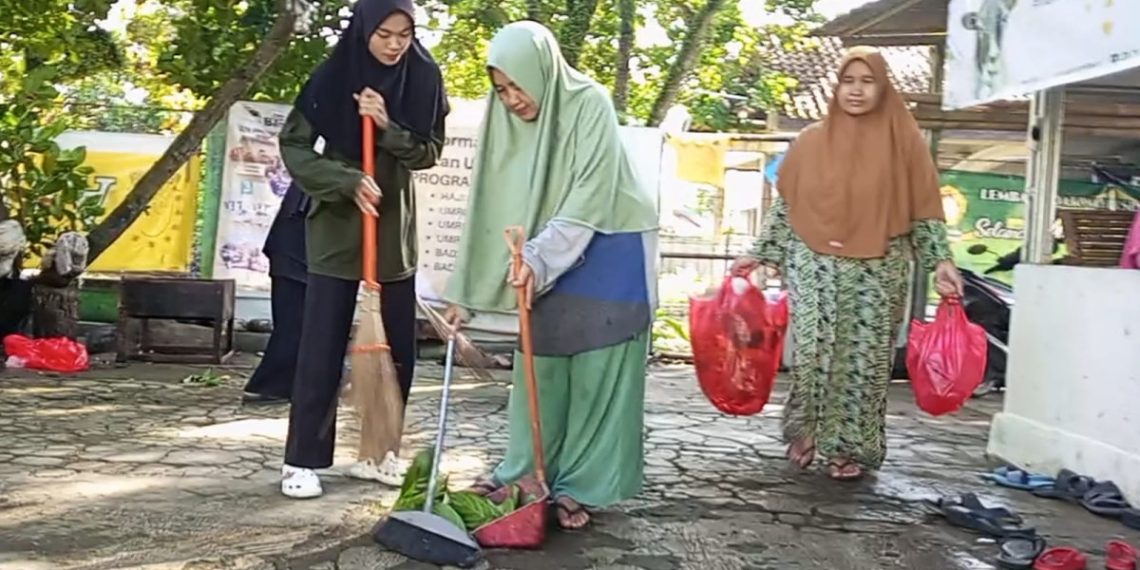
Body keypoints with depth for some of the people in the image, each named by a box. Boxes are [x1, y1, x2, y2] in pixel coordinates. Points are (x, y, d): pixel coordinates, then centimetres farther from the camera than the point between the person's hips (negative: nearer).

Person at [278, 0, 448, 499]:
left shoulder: (422, 79, -3)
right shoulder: (332, 78, -10)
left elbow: (429, 151, -2)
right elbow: (293, 146, -8)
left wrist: (389, 128, -20)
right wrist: (347, 181, -21)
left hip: (396, 230, 3)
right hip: (336, 229, -3)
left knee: (398, 349, 7)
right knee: (322, 349, -2)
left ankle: (380, 452, 21)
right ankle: (302, 461, 7)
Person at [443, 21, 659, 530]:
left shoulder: (588, 105, -17)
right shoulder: (505, 120, -2)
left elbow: (590, 196, -23)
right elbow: (492, 205, 1)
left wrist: (540, 259, -32)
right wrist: (465, 290, 0)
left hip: (606, 255, -5)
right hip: (553, 260, 5)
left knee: (597, 371, -1)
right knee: (539, 368, 9)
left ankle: (581, 486, 5)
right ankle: (526, 471, 20)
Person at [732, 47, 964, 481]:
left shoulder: (904, 140, 5)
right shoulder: (811, 140, 8)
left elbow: (924, 208, 4)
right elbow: (785, 205, 11)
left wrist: (941, 260, -5)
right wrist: (760, 254, 6)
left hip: (877, 272, 0)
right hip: (815, 265, 1)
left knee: (865, 359, 1)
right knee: (813, 354, -4)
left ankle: (851, 448, 13)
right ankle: (804, 431, 17)